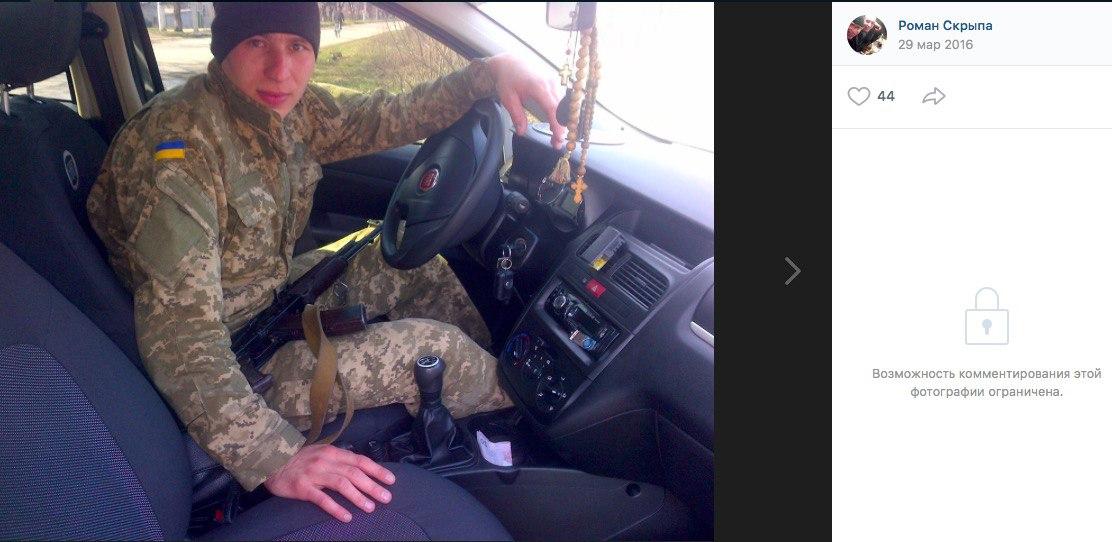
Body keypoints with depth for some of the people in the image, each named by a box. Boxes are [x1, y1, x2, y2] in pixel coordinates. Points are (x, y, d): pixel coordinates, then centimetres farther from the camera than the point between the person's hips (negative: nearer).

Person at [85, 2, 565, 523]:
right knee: (433, 348, -12)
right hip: (229, 361, -8)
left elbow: (390, 116, 0)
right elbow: (178, 330, -36)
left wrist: (493, 71, -14)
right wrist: (273, 457, -42)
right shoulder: (180, 142, -30)